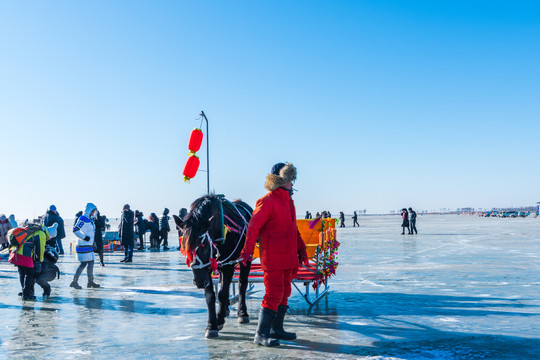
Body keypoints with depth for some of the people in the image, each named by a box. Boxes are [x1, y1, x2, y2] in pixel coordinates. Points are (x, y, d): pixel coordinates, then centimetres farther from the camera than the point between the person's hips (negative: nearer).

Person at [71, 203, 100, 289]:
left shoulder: (90, 219, 15)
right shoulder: (82, 219, -14)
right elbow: (75, 230, -22)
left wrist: (93, 242, 23)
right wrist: (84, 237, -24)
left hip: (89, 245, 10)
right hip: (83, 246, -10)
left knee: (91, 262, 13)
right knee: (83, 264, -9)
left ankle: (90, 282, 22)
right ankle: (74, 282, 0)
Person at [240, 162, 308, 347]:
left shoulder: (288, 201, 15)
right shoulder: (267, 202, -13)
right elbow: (253, 227, -19)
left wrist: (301, 249, 23)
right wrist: (247, 251, -27)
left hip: (288, 258, 9)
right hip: (272, 258, -9)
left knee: (284, 294, 15)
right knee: (273, 295, -7)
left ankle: (276, 329, 29)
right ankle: (261, 335, 3)